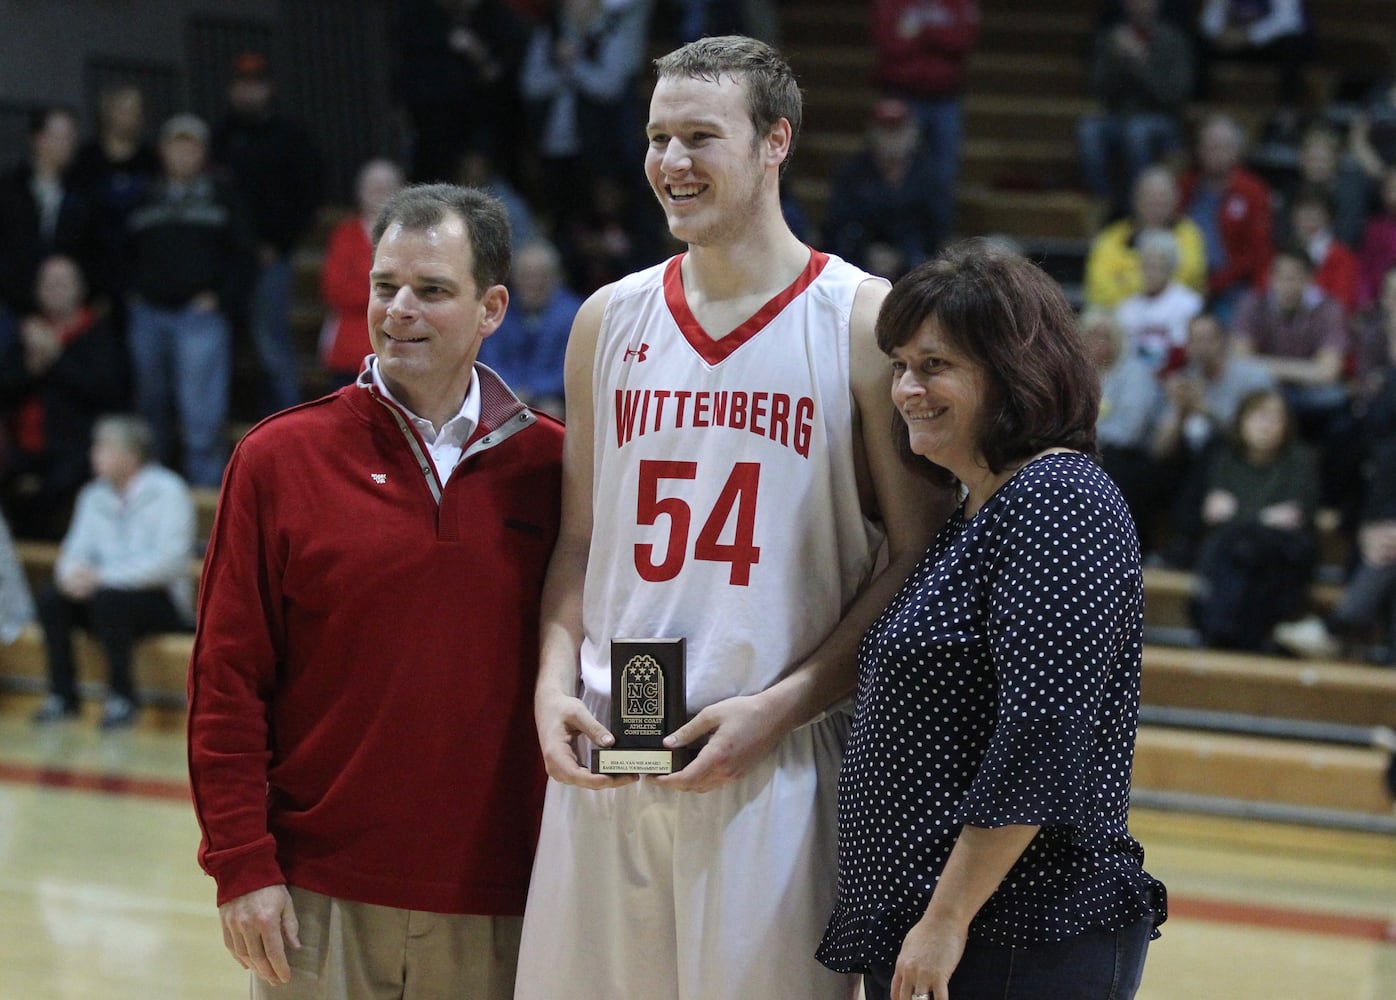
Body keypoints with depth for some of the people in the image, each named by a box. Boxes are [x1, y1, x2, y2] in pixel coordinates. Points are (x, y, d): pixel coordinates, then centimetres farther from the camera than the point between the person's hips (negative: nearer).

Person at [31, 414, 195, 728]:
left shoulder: (169, 493, -11)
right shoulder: (94, 495, 8)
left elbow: (170, 561, -21)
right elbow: (77, 550, 7)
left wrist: (102, 576, -25)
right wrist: (71, 573, -20)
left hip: (163, 601, -6)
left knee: (108, 598, -34)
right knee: (52, 598, -19)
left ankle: (123, 697, -22)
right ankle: (62, 696, -10)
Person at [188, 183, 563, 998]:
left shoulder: (551, 466, 3)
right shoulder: (280, 459, 1)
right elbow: (227, 679, 0)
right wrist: (242, 865, -6)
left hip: (495, 912, 1)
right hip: (319, 897, -1)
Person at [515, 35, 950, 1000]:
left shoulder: (863, 321, -4)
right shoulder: (610, 321, 10)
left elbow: (916, 560, -6)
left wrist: (779, 705, -14)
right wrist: (555, 683, -1)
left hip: (779, 763, -4)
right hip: (605, 757, 4)